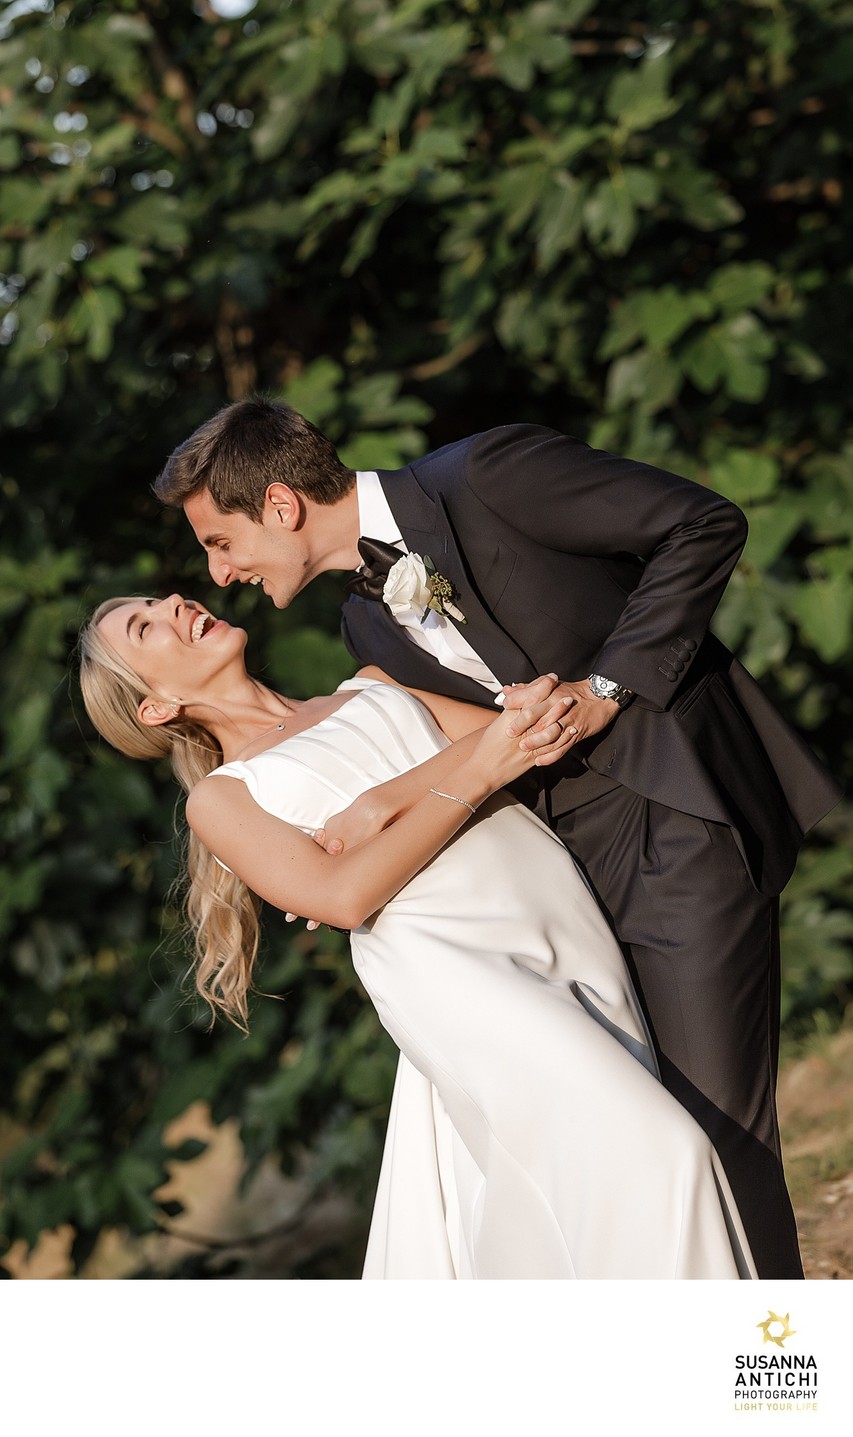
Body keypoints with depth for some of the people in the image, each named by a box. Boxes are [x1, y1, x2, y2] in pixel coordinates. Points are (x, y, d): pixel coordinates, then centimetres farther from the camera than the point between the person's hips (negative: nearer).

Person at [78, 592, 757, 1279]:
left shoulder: (372, 686, 28)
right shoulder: (220, 796, 12)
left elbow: (515, 738, 12)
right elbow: (345, 895, -5)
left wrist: (387, 800, -4)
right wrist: (475, 773, -8)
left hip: (569, 918, 5)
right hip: (457, 963, -5)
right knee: (646, 1154, -22)